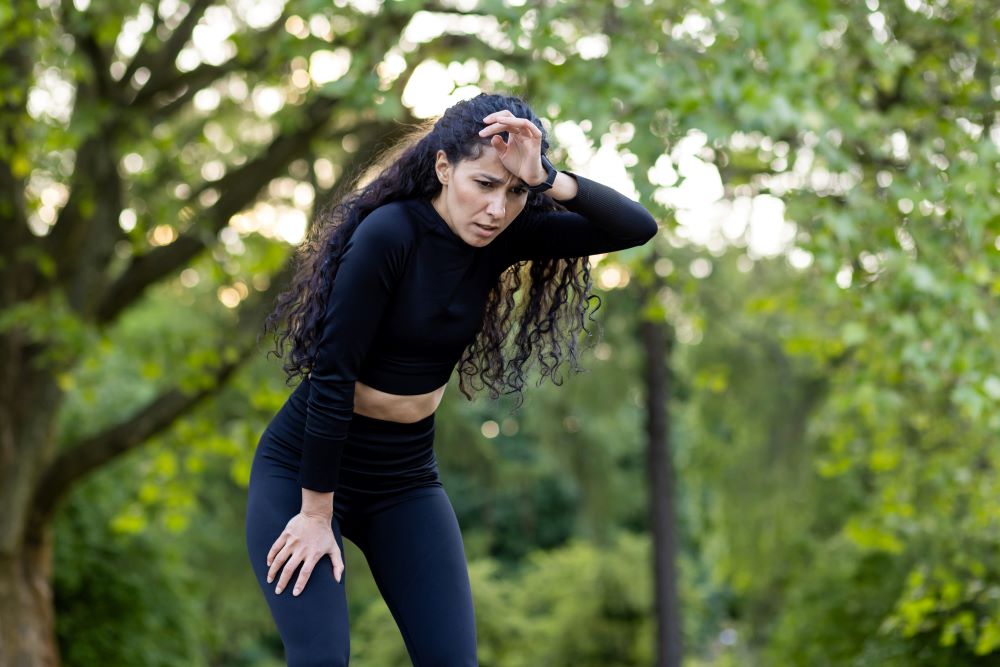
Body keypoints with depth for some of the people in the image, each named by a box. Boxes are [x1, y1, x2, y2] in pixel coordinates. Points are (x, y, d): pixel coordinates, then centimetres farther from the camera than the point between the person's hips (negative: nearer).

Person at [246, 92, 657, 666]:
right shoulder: (388, 234, -23)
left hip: (406, 478, 6)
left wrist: (545, 179, -27)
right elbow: (332, 376, -21)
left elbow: (637, 227, -11)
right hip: (305, 468, -5)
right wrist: (316, 514, -18)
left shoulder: (501, 239, -6)